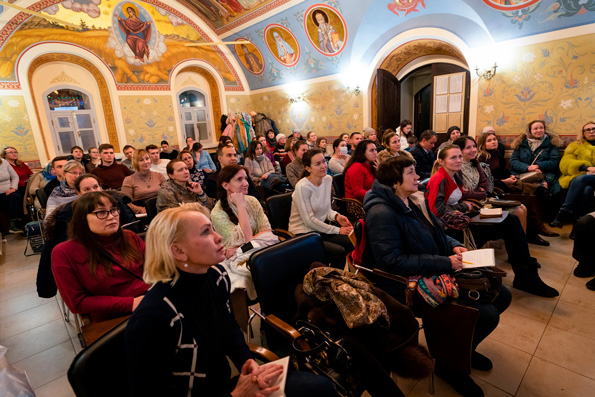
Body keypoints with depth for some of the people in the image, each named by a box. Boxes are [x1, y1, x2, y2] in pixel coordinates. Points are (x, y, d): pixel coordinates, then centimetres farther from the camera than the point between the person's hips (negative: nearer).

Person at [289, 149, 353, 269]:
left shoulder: (328, 179, 4)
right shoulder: (302, 187, -19)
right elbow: (309, 220, -19)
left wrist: (336, 216, -9)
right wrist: (337, 230, -16)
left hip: (320, 229, 7)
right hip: (303, 233, -7)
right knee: (339, 251, -24)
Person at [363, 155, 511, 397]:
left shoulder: (414, 200, 8)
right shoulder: (382, 213, -21)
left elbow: (437, 234, 22)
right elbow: (391, 260, -26)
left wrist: (454, 246, 1)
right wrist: (444, 263, -23)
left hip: (437, 274, 10)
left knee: (501, 296, 9)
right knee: (487, 315, -17)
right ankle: (450, 363, 12)